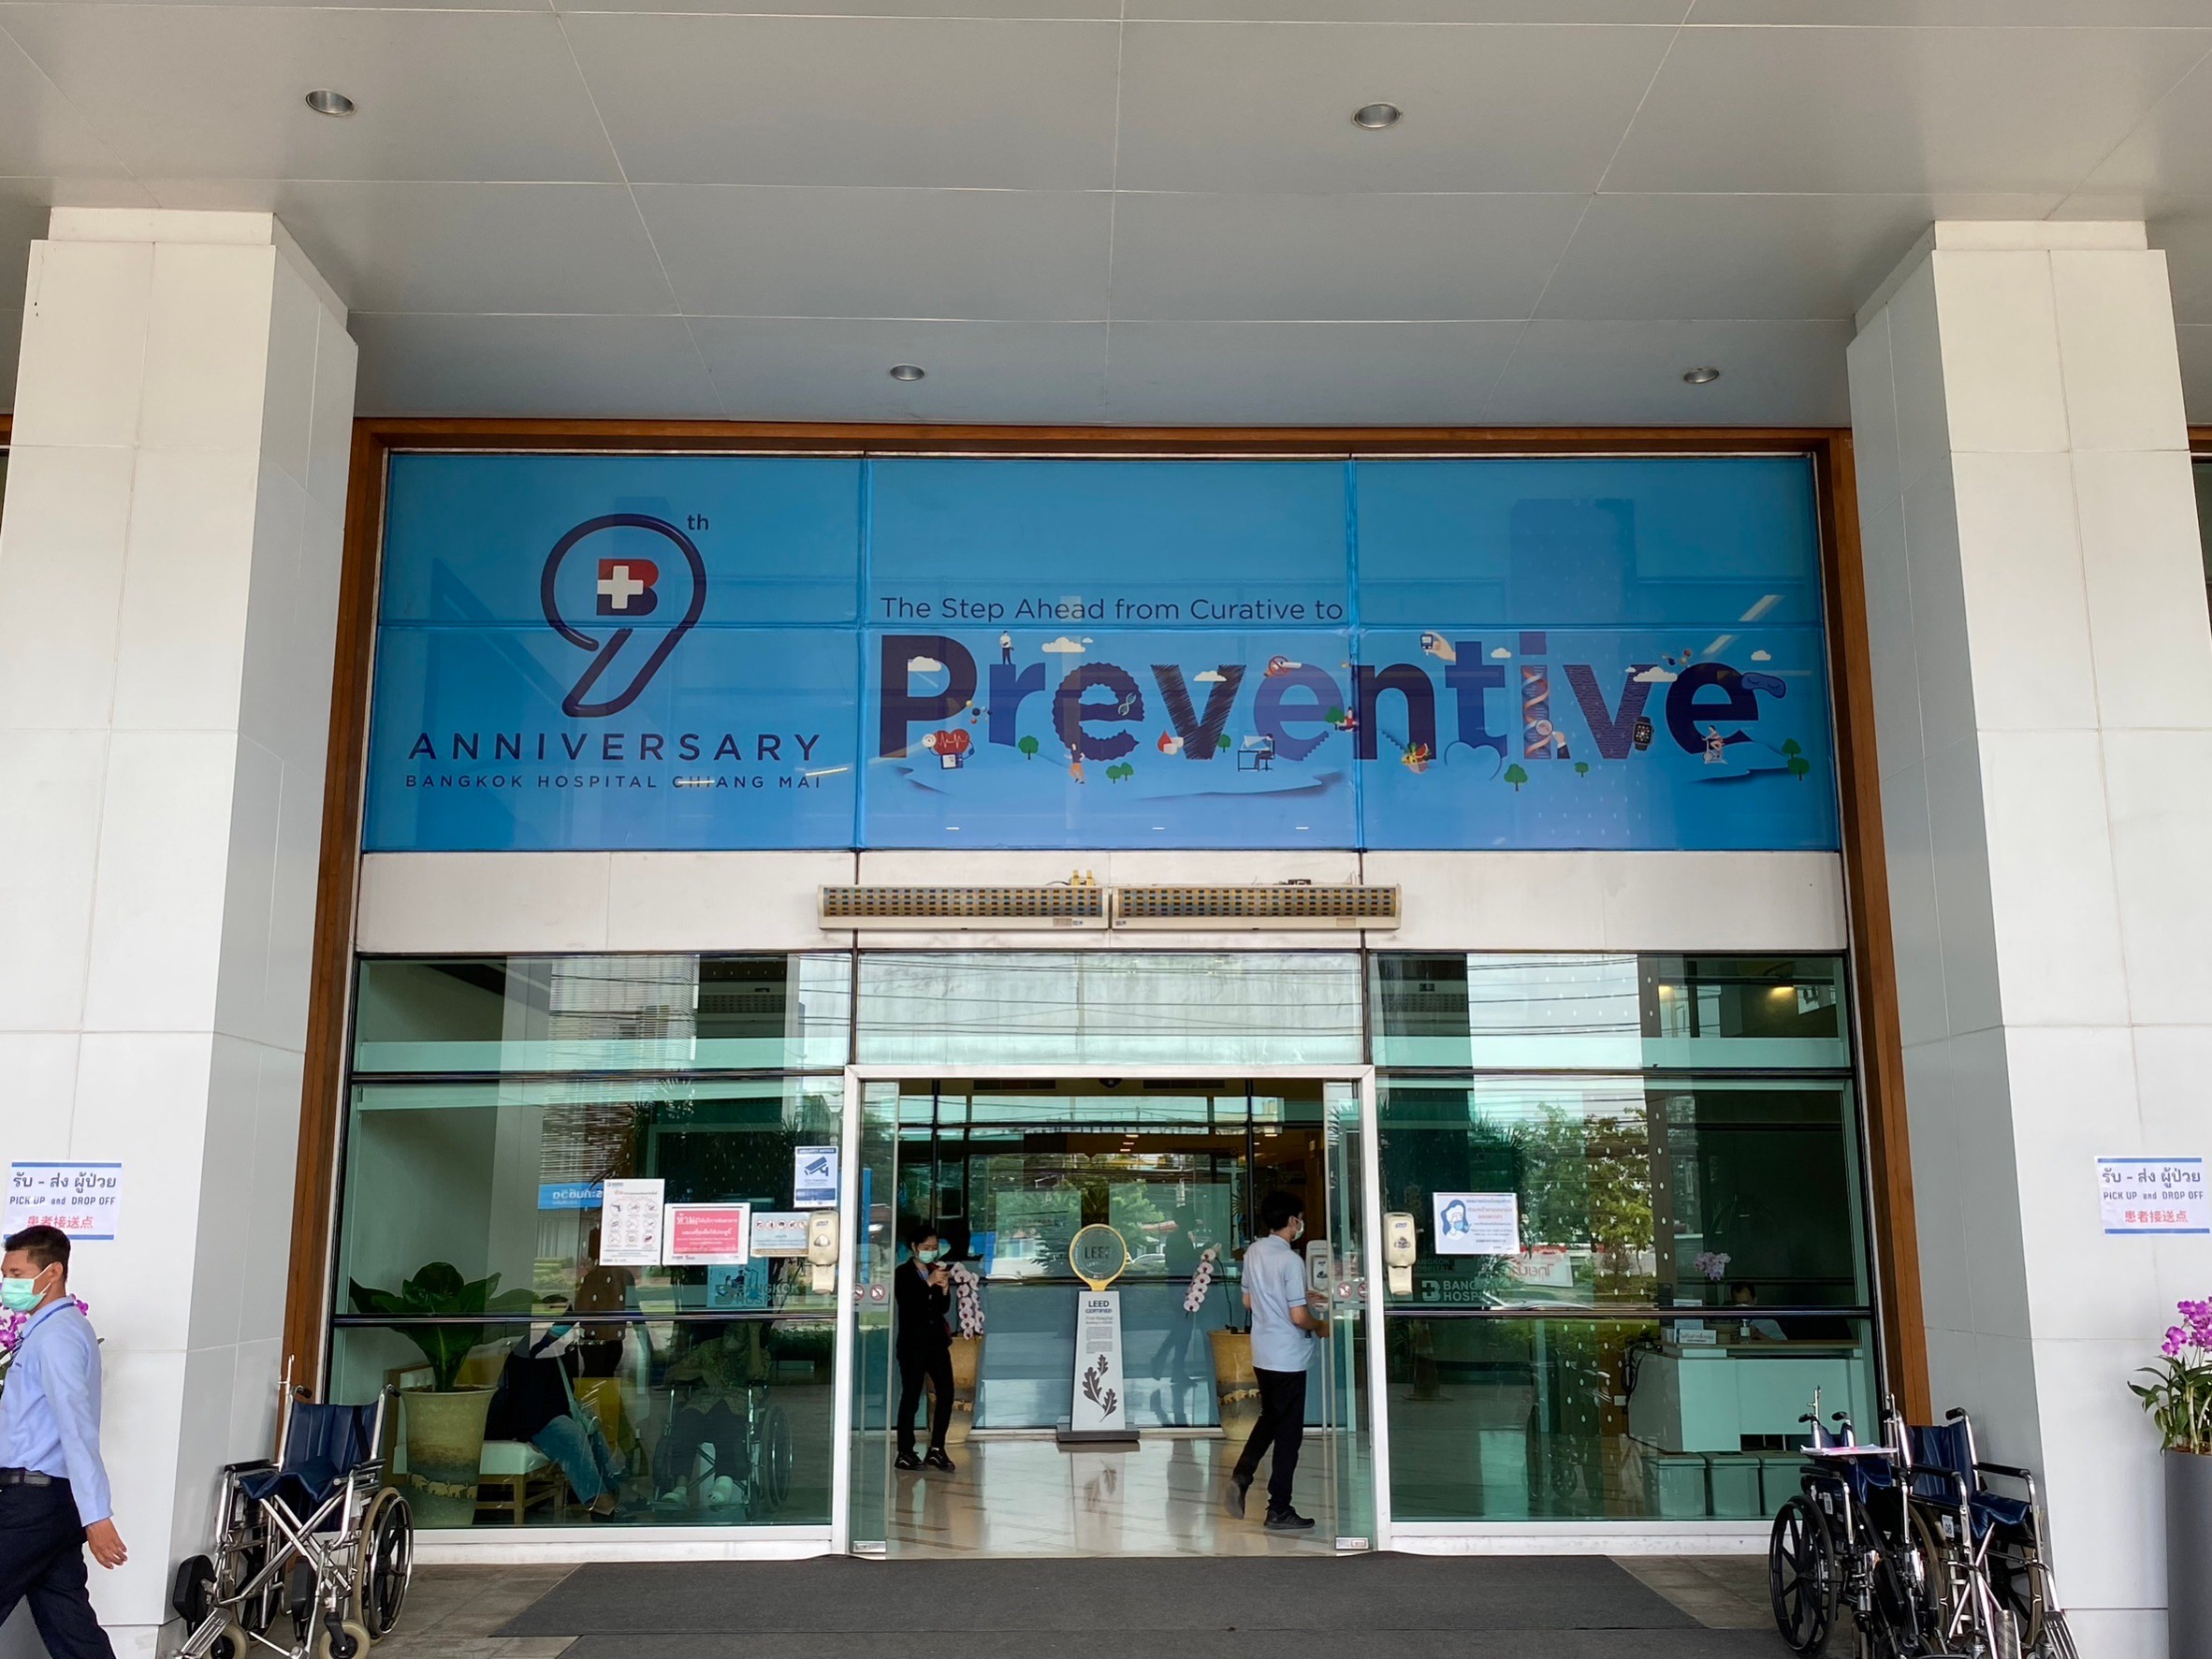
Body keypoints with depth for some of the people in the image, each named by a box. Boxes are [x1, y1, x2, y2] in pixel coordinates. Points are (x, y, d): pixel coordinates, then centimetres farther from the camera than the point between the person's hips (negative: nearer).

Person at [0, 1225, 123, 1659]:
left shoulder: (55, 1334, -14)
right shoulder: (51, 1329, 18)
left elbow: (76, 1425, -23)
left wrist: (96, 1515, -30)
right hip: (51, 1497, 10)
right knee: (68, 1623, 9)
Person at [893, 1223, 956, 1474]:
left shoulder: (938, 1272, 13)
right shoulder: (904, 1274, -2)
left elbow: (944, 1308, 12)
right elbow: (907, 1304, -16)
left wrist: (945, 1289, -7)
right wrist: (929, 1283, -23)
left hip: (937, 1341, 5)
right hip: (913, 1343, -5)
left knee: (946, 1394, -2)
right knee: (910, 1397, -2)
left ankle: (937, 1450, 6)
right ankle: (905, 1454, 4)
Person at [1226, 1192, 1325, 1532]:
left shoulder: (1254, 1252, 4)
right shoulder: (1290, 1260, -19)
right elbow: (1298, 1317, -21)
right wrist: (1320, 1326, 0)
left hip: (1261, 1356, 7)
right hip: (1288, 1359, -7)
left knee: (1269, 1418, 23)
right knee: (1288, 1432, 3)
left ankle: (1241, 1476, 5)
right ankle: (1279, 1510, 9)